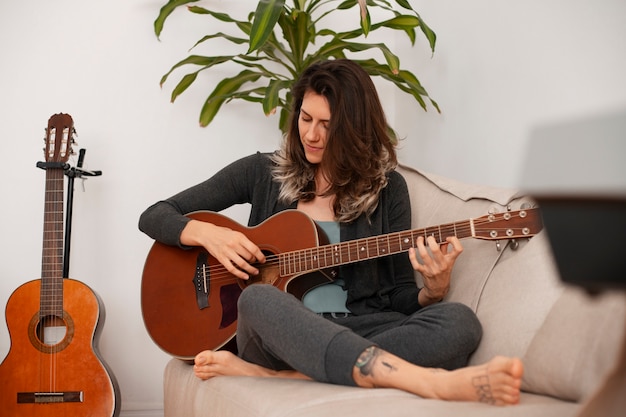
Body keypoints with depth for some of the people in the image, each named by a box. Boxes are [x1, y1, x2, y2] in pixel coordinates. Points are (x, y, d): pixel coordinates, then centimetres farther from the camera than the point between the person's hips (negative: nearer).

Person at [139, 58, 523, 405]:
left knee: (460, 323, -27)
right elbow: (154, 217, 11)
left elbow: (400, 298, 8)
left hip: (357, 330, 1)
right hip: (277, 331, -1)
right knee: (260, 300, -37)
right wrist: (207, 233, -10)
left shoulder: (387, 188, 10)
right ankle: (435, 384, -52)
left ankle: (269, 375, -35)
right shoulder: (261, 172, 9)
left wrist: (435, 288, -15)